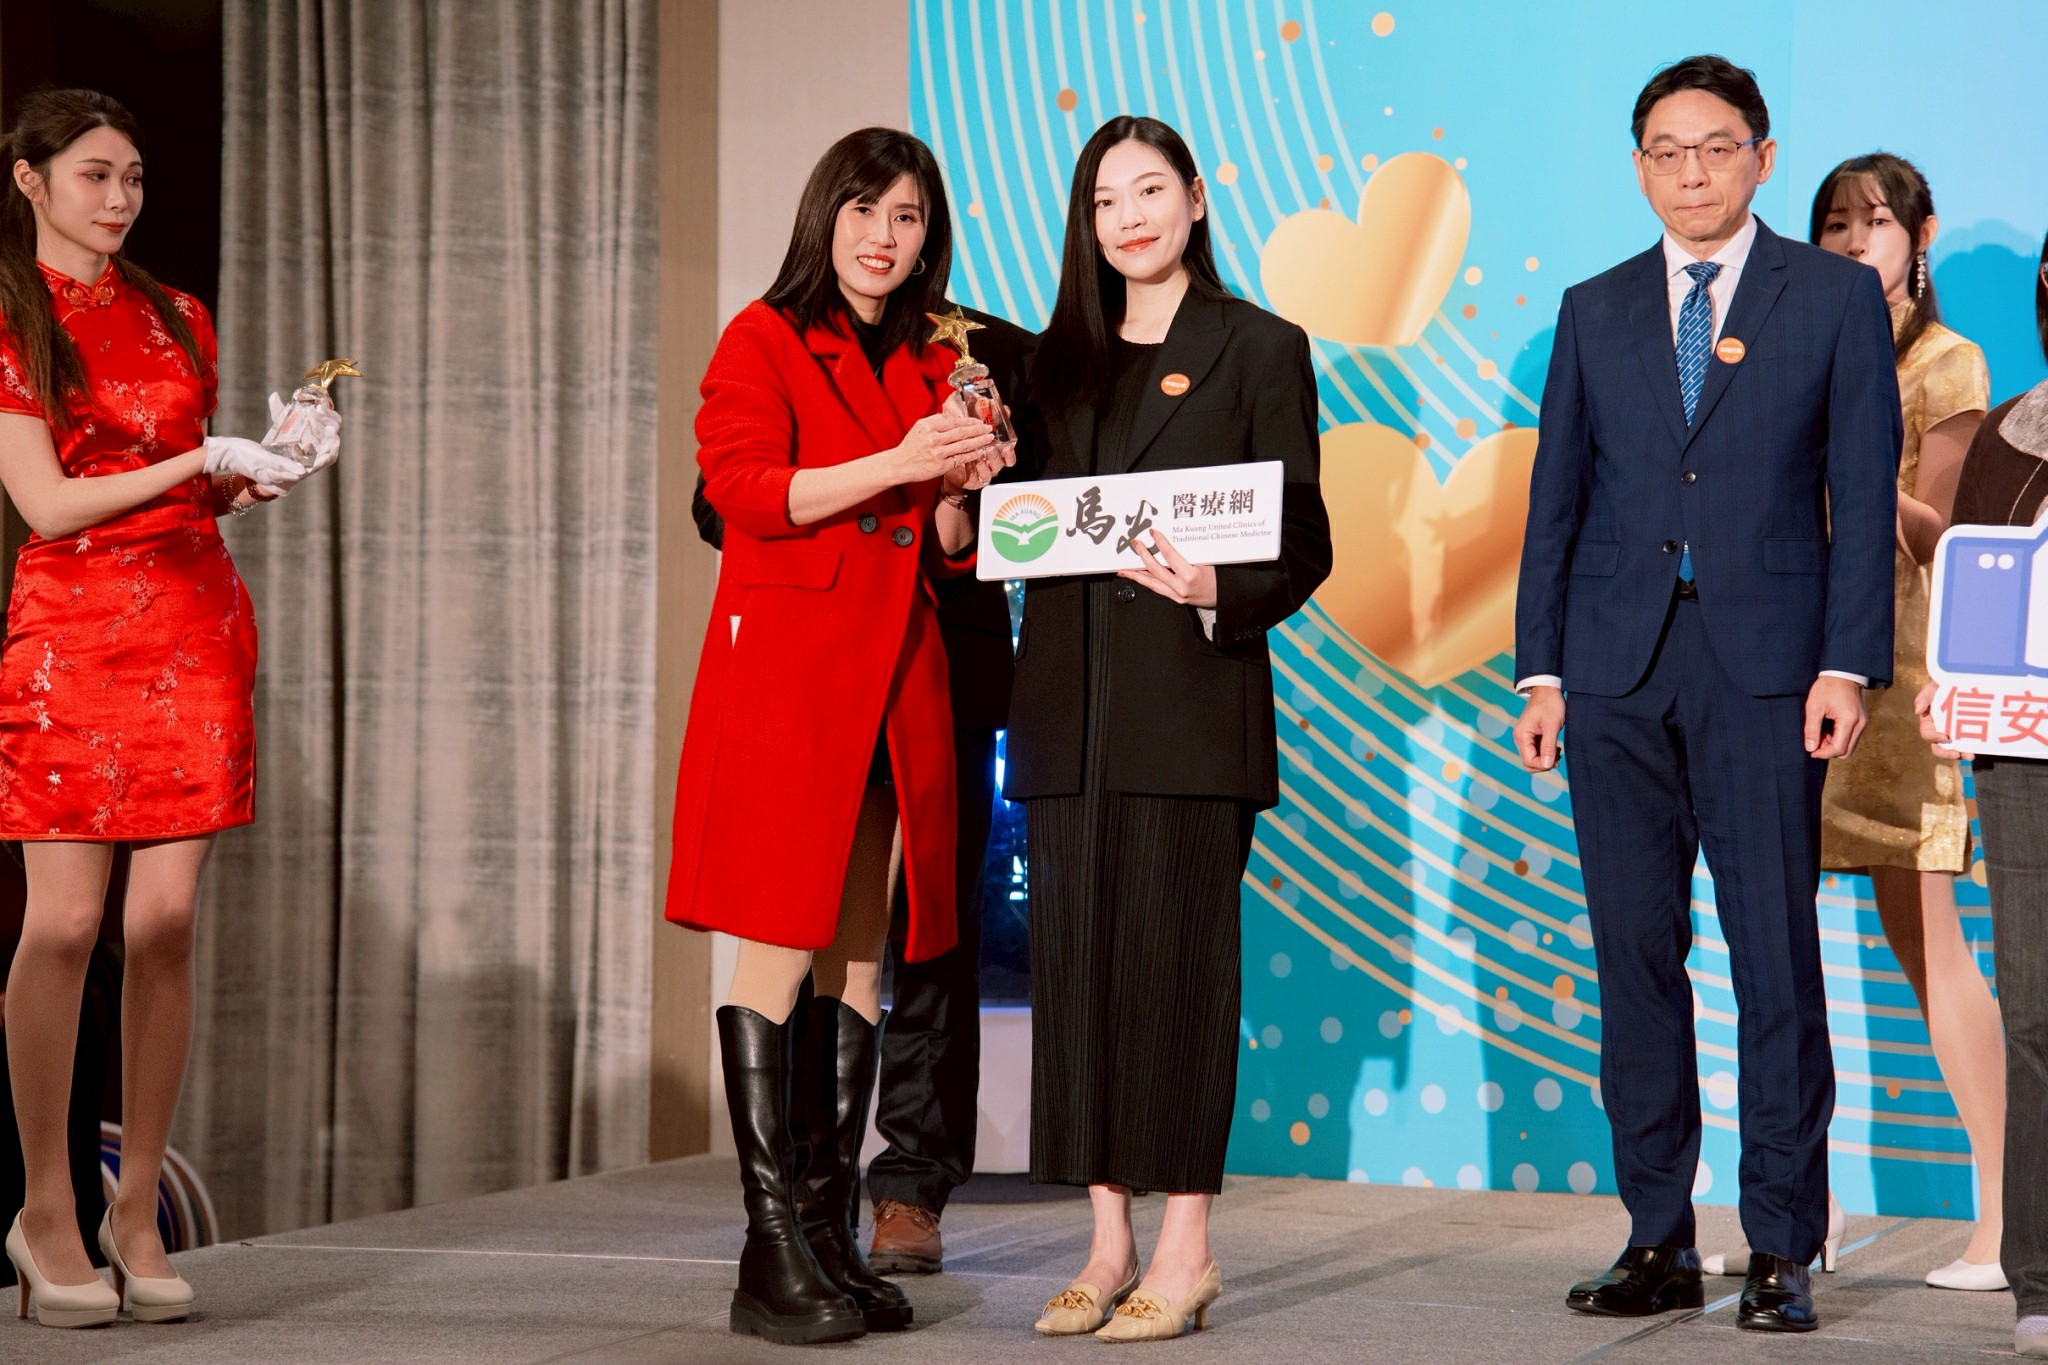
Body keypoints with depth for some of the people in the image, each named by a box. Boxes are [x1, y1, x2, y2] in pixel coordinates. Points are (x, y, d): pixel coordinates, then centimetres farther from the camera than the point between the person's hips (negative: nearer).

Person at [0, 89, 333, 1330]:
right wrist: (197, 460, -14)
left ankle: (138, 1206, 5)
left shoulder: (176, 321, 16)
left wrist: (269, 470, 1)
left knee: (166, 925, -1)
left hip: (195, 626, 4)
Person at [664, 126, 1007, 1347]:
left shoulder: (933, 366, 19)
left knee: (860, 959, 5)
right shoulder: (764, 341, 2)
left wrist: (965, 487, -1)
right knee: (779, 949, -9)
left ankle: (833, 1236, 9)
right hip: (784, 669, -6)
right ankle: (773, 1257, -8)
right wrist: (899, 461, -17)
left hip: (896, 683, 6)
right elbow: (745, 491, -13)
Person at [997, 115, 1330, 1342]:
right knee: (1077, 956, 4)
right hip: (1070, 699, 5)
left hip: (1191, 694, -5)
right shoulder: (1062, 357, 17)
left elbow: (1305, 544, -3)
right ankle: (1110, 1245, 10)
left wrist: (1217, 594, -21)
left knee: (1175, 955, -5)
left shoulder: (1258, 348, 2)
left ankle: (1187, 1248, 2)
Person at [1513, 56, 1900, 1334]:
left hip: (1764, 665, -3)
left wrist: (1848, 663, -8)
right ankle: (1660, 1240, 12)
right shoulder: (1595, 313, 14)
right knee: (1635, 954, 4)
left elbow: (1864, 494, 1)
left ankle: (1784, 1251, 4)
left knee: (1777, 956, -3)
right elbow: (1556, 500, 13)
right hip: (1617, 668, 3)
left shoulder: (1836, 296, 5)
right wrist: (1540, 671, 6)